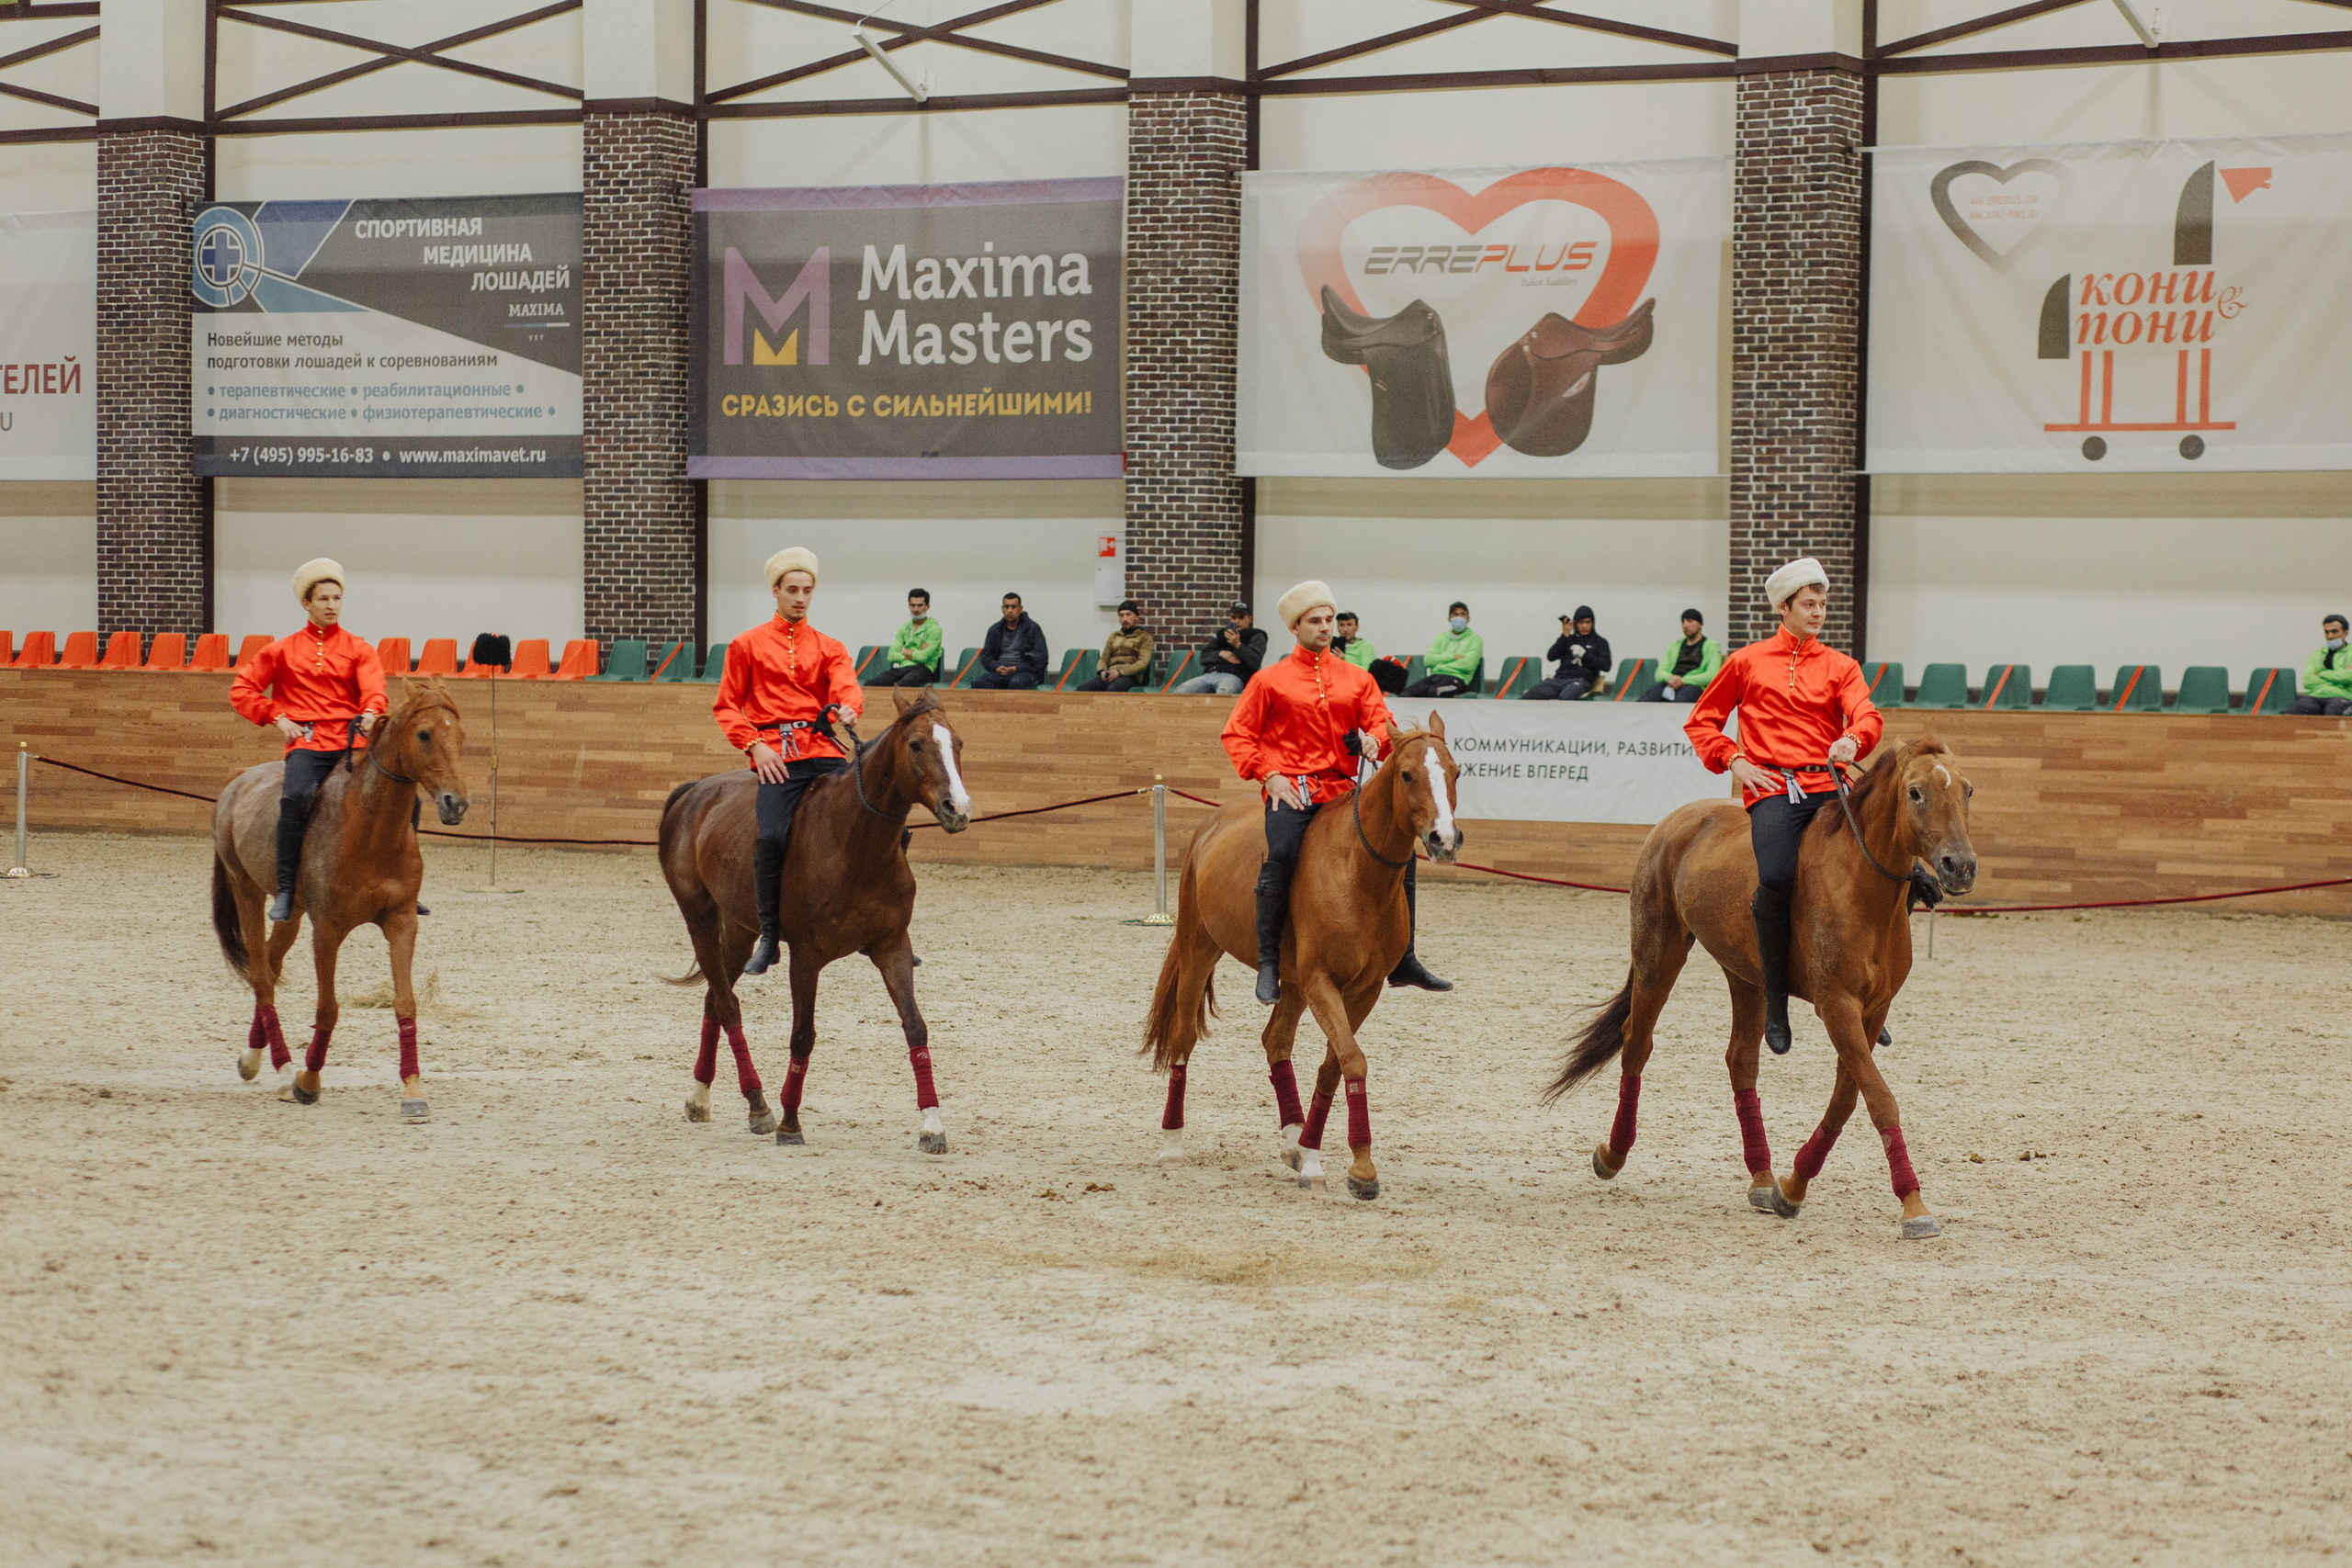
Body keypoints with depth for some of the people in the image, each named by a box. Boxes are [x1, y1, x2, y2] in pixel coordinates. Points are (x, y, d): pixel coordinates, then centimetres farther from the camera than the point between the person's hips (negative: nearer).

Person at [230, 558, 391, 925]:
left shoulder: (358, 649, 15)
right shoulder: (283, 650, 15)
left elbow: (373, 688, -3)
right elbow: (242, 689, 17)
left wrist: (371, 712, -26)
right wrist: (276, 716, 3)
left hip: (352, 741, 1)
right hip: (306, 743, -1)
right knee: (296, 797, -33)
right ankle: (285, 891, -29)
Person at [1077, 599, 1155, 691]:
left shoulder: (1144, 637, 13)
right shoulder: (1113, 636, 30)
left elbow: (1143, 663, 0)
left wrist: (1119, 672, -14)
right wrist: (1102, 671, -3)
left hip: (1130, 676, -5)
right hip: (1110, 675, 5)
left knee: (1112, 689, -42)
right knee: (1082, 688, -27)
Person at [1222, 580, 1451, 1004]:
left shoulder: (1357, 679, 15)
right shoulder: (1271, 681, 7)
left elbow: (1381, 723, 12)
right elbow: (1236, 733, 5)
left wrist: (1374, 739, -13)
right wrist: (1268, 775, -8)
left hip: (1341, 789, 4)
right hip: (1290, 790, -4)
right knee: (1280, 854, -31)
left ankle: (1402, 961, 5)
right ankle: (1268, 964, -20)